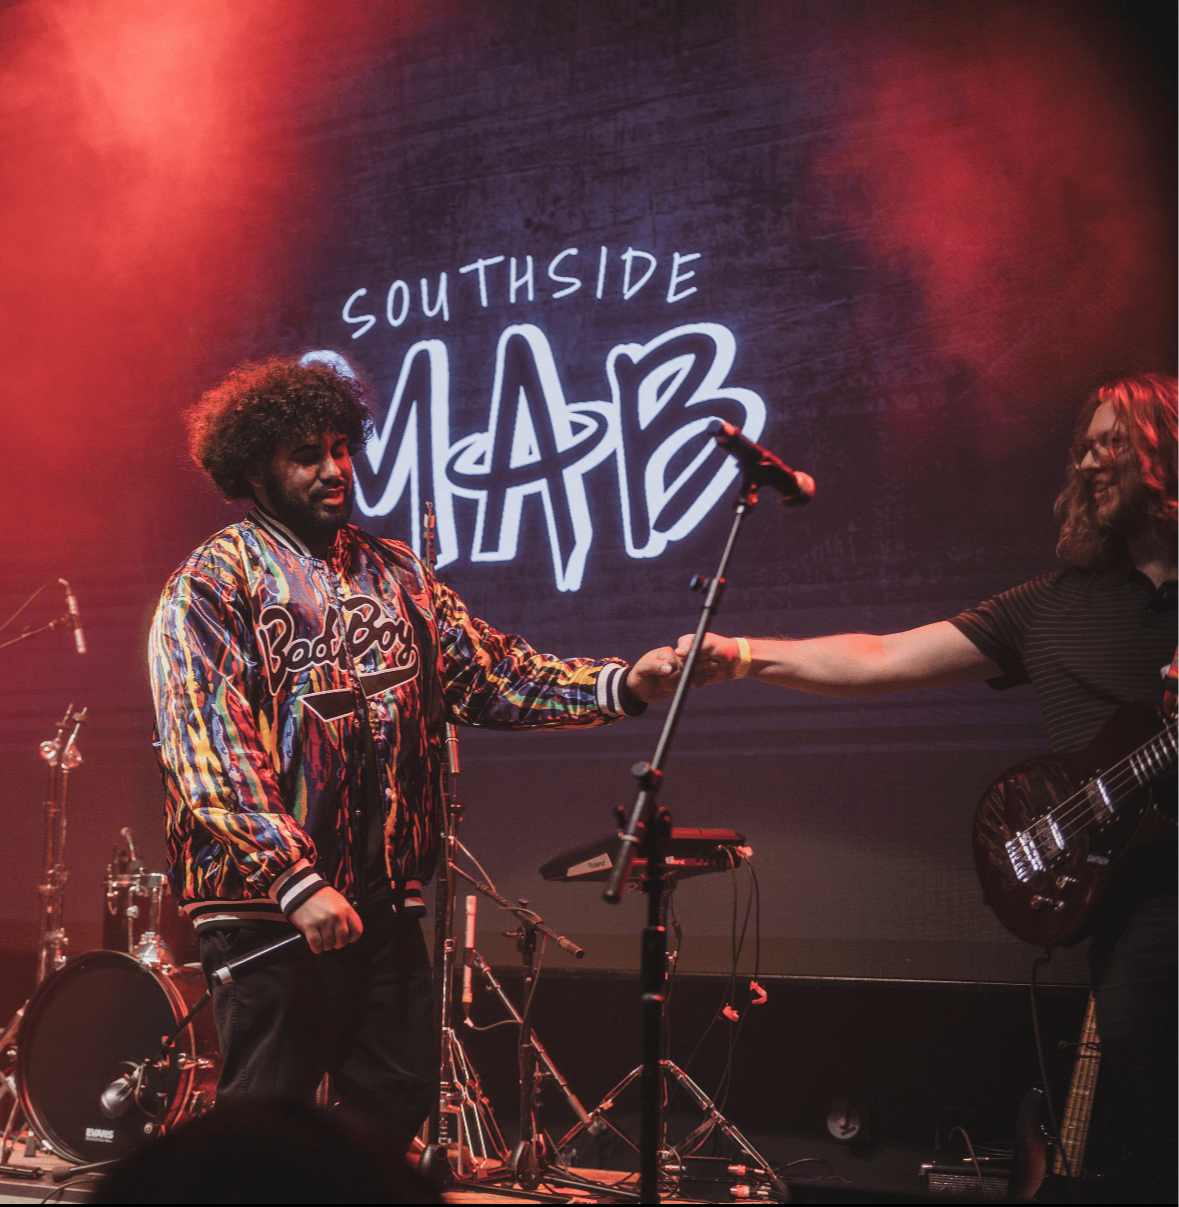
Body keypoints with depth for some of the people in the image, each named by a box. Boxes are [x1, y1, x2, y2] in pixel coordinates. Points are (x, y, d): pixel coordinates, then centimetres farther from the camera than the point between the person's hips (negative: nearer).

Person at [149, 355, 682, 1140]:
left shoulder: (397, 576, 14)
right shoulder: (214, 582, -5)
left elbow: (495, 673, 9)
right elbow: (209, 753, -14)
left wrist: (623, 685, -7)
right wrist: (296, 882, -22)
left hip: (386, 899, 6)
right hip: (266, 902, -6)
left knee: (397, 1104, 10)